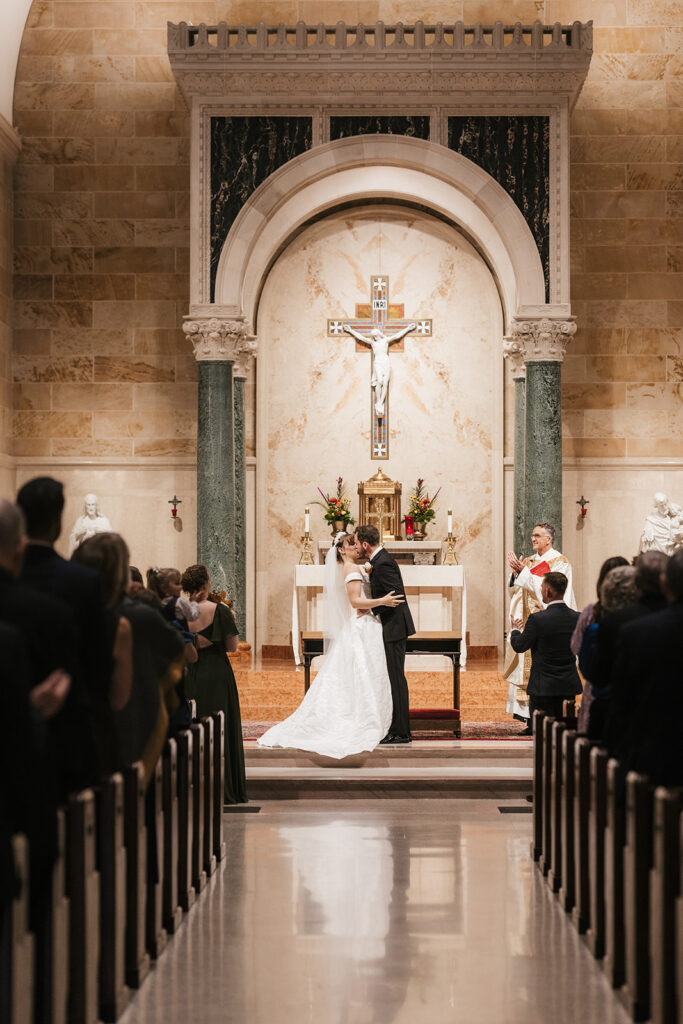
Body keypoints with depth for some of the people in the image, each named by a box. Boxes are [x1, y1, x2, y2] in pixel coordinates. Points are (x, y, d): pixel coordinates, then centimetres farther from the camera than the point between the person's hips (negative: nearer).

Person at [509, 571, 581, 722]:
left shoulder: (537, 619, -18)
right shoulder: (577, 618, -3)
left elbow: (519, 646, -6)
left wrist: (514, 629, 17)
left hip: (543, 688, -5)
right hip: (569, 687, 5)